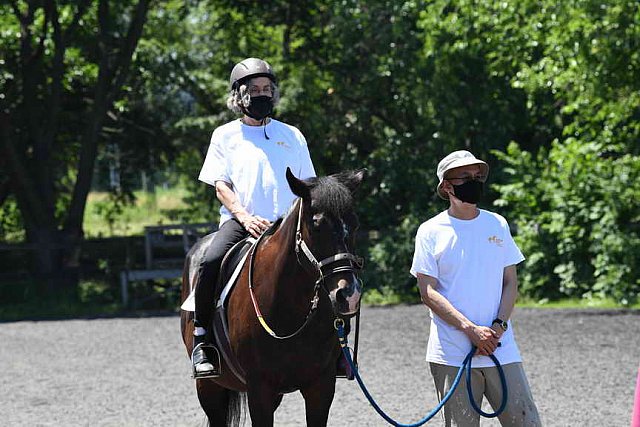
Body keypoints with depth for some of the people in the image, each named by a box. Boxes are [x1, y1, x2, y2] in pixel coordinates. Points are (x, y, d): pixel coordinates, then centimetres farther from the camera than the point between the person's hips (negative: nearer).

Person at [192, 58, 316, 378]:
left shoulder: (291, 136, 18)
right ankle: (202, 340, -18)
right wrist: (245, 217, -14)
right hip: (238, 220, -2)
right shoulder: (226, 135, 12)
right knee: (211, 261, -32)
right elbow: (220, 185, 3)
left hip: (285, 223, 2)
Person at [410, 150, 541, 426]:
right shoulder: (431, 232, 1)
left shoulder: (497, 225, 11)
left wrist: (499, 326, -7)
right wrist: (471, 330, -15)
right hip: (452, 354, -3)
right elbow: (428, 292, -5)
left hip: (501, 349, 3)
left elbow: (511, 283, 11)